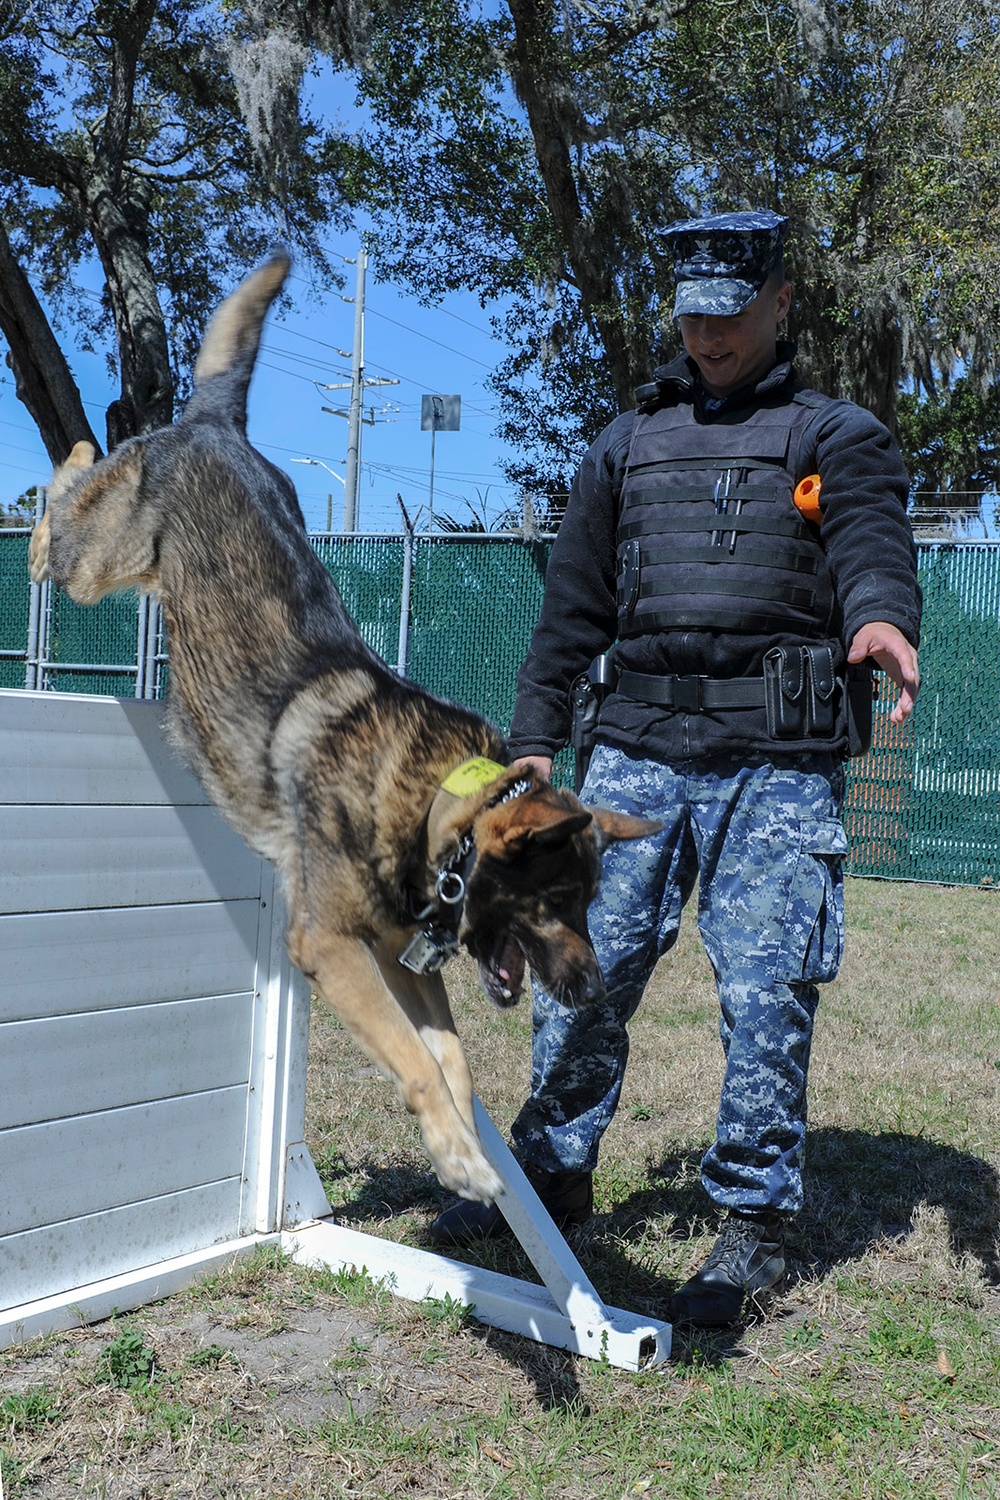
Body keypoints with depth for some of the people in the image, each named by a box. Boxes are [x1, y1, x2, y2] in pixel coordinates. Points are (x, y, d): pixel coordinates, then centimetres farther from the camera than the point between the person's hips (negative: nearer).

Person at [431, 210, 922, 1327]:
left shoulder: (837, 436, 9)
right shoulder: (627, 445, 19)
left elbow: (873, 537, -12)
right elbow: (573, 601, 18)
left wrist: (880, 616, -36)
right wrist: (535, 736, 10)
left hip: (778, 766, -3)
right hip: (637, 750, 4)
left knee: (764, 995, -2)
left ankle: (752, 1224, 14)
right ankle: (553, 1173, 24)